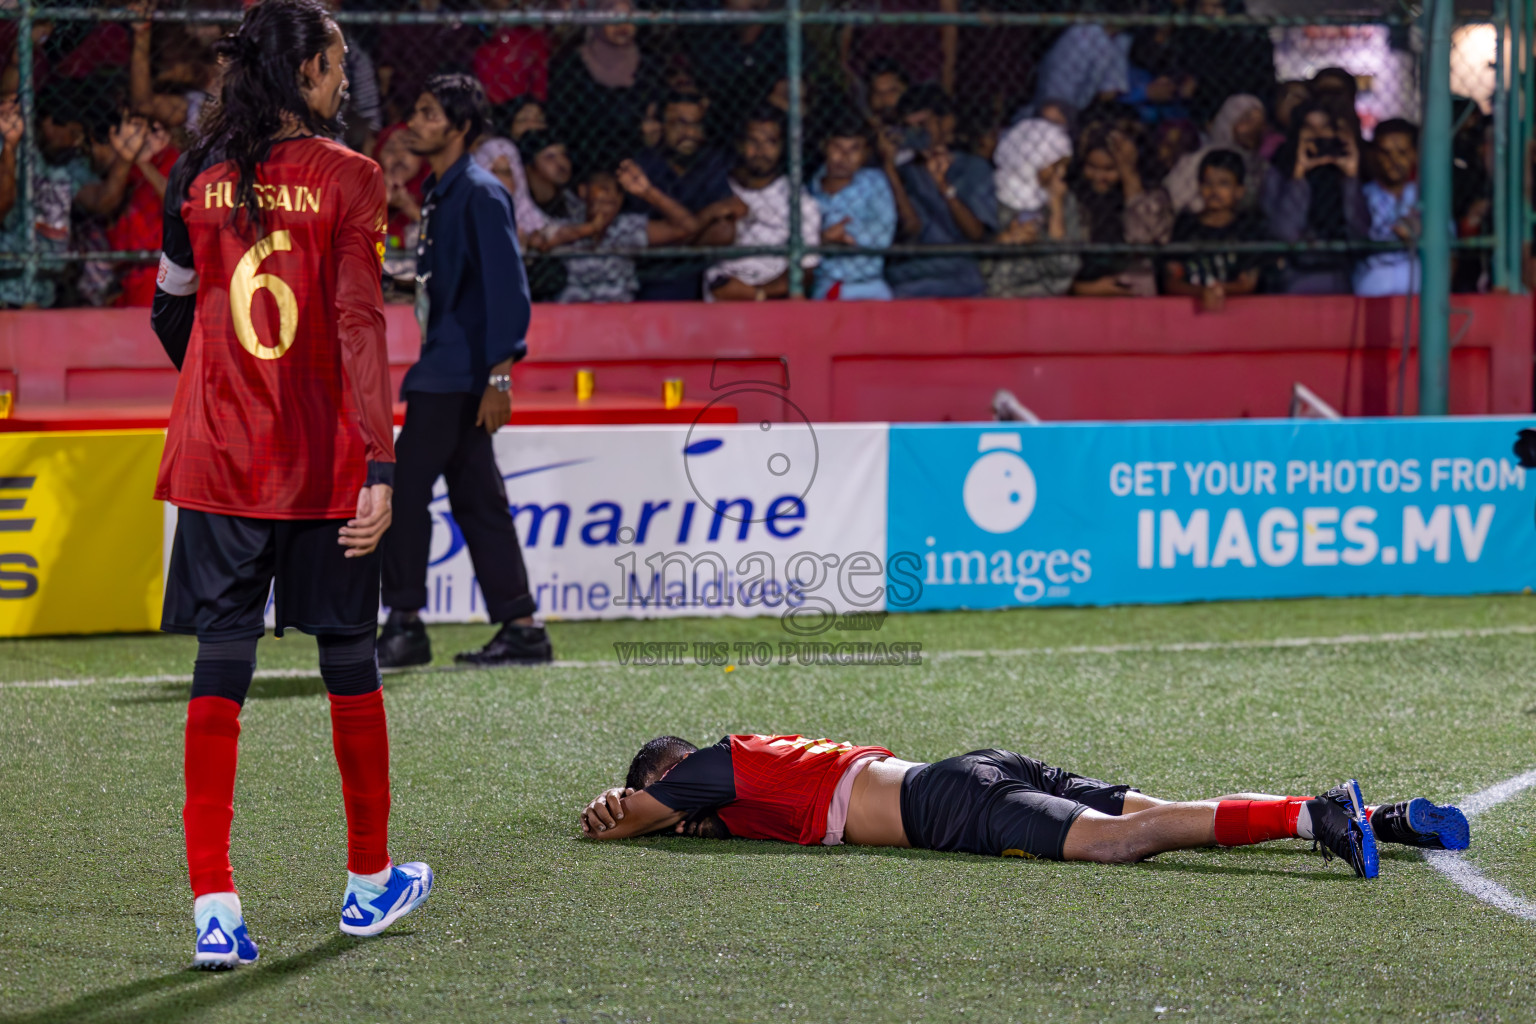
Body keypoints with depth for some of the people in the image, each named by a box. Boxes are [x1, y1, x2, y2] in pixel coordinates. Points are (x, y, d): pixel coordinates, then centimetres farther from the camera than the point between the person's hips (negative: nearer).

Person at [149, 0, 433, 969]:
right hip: (326, 463, -3)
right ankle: (370, 880, 27)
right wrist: (381, 462, -16)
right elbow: (360, 325, -15)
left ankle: (215, 906, -8)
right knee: (350, 661, 13)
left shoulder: (198, 177, 4)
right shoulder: (347, 178, -8)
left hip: (217, 455, 3)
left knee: (220, 673, 1)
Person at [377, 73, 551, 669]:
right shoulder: (439, 194, 17)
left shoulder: (481, 195, -12)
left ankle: (405, 625, -6)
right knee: (475, 500, 9)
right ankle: (521, 630, 10)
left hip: (459, 373, -10)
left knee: (403, 485, -10)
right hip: (445, 371, 10)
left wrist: (498, 375, -23)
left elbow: (507, 288, -18)